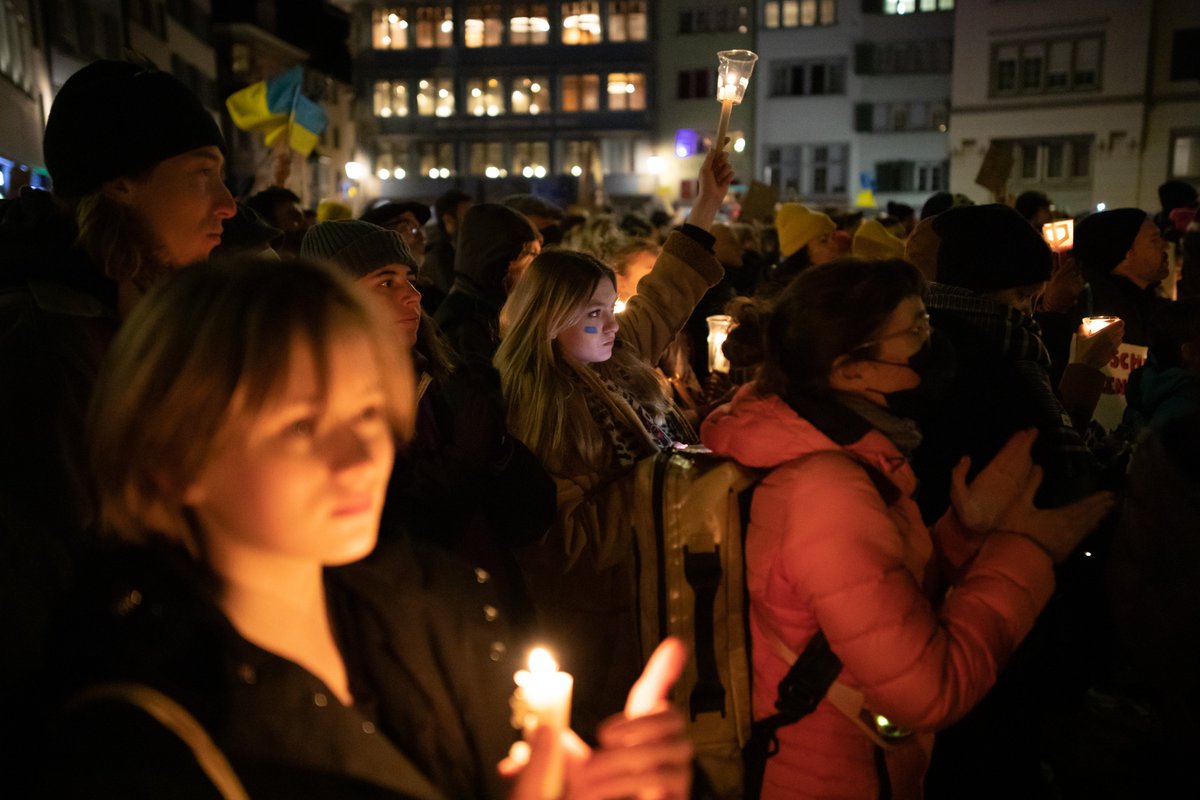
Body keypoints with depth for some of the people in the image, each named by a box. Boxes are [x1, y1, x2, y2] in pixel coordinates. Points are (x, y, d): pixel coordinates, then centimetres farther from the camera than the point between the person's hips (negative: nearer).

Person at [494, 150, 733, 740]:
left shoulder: (619, 359, 1)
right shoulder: (533, 409, -22)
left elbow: (663, 295, 13)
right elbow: (568, 530, -22)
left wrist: (708, 204, 13)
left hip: (654, 593, 8)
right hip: (594, 619, -7)